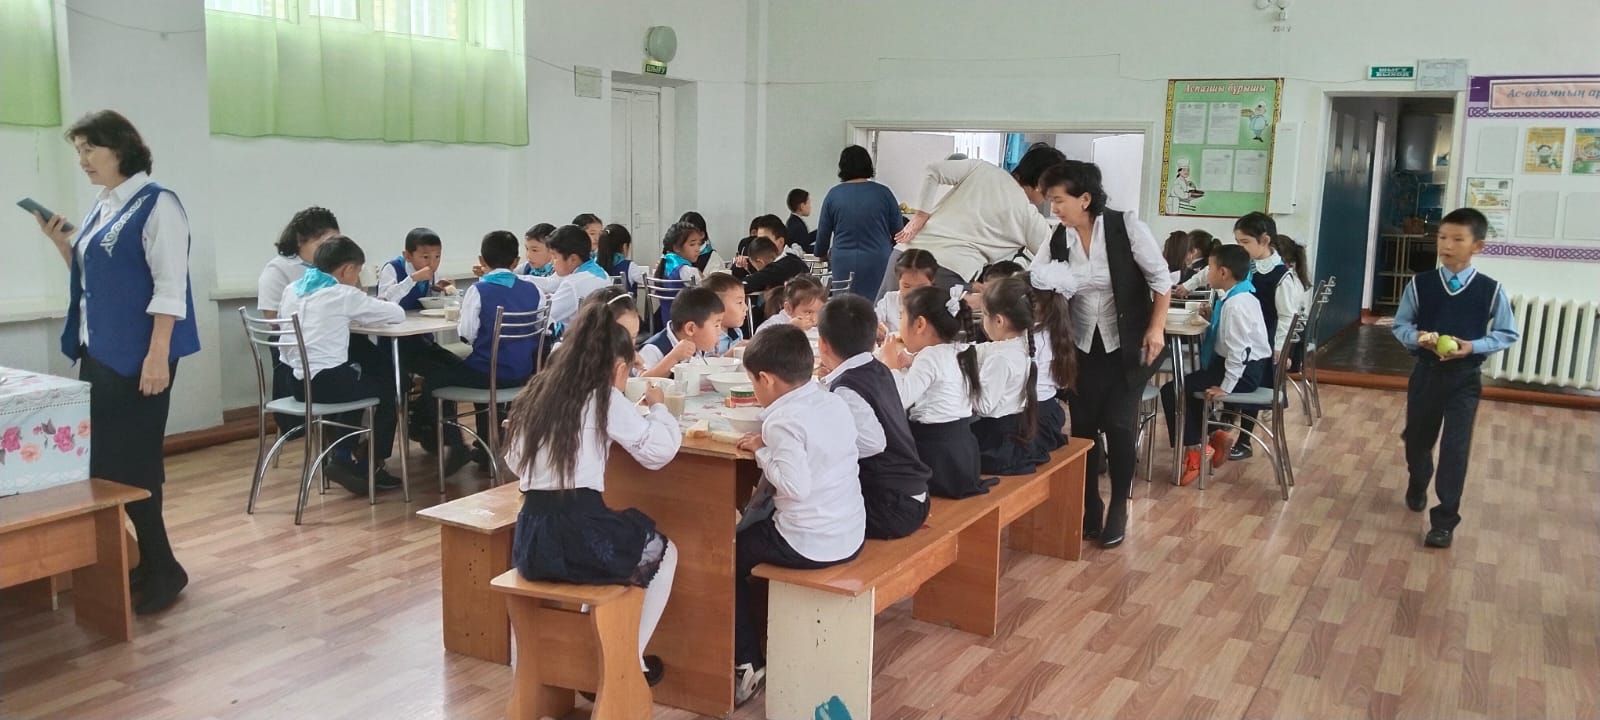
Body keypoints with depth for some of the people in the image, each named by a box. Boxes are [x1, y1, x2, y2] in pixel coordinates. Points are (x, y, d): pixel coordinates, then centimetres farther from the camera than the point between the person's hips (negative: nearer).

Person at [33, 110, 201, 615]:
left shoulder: (156, 204, -11)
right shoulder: (102, 208, 13)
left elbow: (169, 286, -17)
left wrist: (158, 356, -22)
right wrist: (59, 241, 7)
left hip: (137, 356, -9)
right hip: (98, 352, 9)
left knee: (129, 463, -5)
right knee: (101, 459, 10)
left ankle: (161, 569, 7)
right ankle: (150, 563, 20)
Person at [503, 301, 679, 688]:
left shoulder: (537, 392, 12)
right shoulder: (604, 399, -5)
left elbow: (514, 462, 21)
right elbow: (660, 450, -2)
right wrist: (658, 405, 15)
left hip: (529, 542, 6)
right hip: (578, 537, -6)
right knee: (665, 552, 23)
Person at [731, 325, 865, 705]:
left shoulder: (783, 420, -19)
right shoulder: (836, 403, 5)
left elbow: (795, 485, -28)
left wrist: (762, 452, -14)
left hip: (809, 545, -8)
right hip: (851, 536, 8)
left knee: (731, 555, 14)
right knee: (758, 531, 30)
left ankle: (746, 662, 16)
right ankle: (765, 636, 39)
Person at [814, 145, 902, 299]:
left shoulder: (833, 195, 2)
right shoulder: (883, 193, -1)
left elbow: (823, 233, 10)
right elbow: (898, 230, 4)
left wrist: (822, 254, 29)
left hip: (843, 263, 1)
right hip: (878, 261, -1)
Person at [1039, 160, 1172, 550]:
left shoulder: (1126, 226, -15)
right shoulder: (1057, 241, -5)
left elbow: (1161, 278, -9)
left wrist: (1156, 329, -13)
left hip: (1128, 345, -3)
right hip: (1082, 347, 4)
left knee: (1118, 425, -5)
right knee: (1083, 426, 4)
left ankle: (1118, 509, 14)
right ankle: (1089, 508, 21)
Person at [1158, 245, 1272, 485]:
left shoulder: (1235, 304, -23)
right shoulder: (1241, 296, 8)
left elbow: (1239, 348, -26)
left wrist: (1226, 387, -21)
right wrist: (1212, 318, 5)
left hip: (1243, 370, -10)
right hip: (1246, 366, 10)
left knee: (1172, 391, -10)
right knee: (1187, 384, 25)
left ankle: (1194, 449, -2)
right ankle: (1213, 437, 21)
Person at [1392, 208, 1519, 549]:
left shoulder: (1491, 290, -9)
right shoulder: (1420, 284, -6)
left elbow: (1508, 335, -1)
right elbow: (1400, 325, 4)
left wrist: (1473, 346, -17)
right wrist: (1418, 337, -17)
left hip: (1465, 378, -2)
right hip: (1425, 373, 2)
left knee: (1455, 448, -5)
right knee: (1417, 437, 18)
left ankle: (1445, 519, 5)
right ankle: (1417, 486, 49)